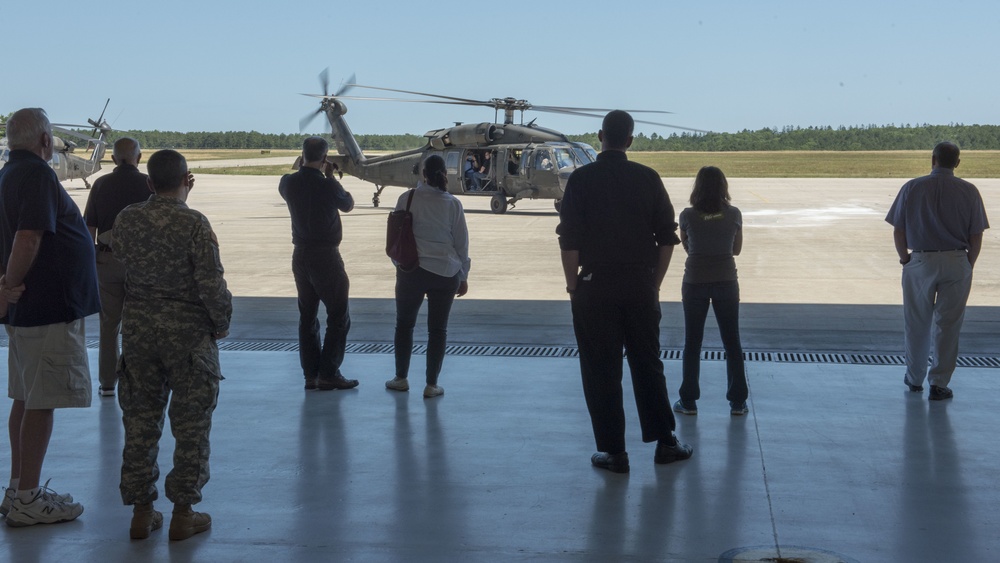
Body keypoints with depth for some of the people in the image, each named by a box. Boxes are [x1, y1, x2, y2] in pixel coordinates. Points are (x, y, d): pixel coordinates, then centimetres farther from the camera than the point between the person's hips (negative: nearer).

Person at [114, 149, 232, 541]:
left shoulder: (126, 220, 0)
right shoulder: (194, 223, -14)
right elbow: (211, 284, -16)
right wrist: (222, 323, 1)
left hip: (138, 328, 4)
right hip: (188, 332, -4)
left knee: (140, 421, 12)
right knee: (190, 426, 6)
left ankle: (141, 512, 18)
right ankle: (183, 513, 11)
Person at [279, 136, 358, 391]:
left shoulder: (289, 182, -3)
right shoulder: (327, 186, -18)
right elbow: (348, 205, 2)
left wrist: (303, 167, 17)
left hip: (300, 255, 6)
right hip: (325, 256, -6)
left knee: (307, 316, 13)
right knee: (339, 316, 3)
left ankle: (311, 374, 15)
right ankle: (328, 374, 0)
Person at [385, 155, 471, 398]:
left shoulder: (408, 198, -4)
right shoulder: (453, 204, -3)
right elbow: (461, 242, 1)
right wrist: (463, 276, 11)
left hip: (411, 270, 0)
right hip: (446, 273, 0)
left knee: (404, 324, 17)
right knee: (437, 329, 8)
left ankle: (401, 378, 22)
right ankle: (432, 385, 9)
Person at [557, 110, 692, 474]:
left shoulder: (582, 179, -7)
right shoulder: (648, 179, 2)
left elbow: (570, 240, -10)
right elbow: (667, 238, 3)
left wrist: (573, 284, 3)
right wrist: (654, 283, 12)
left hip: (596, 285, -3)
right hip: (640, 286, 3)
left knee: (601, 372, 5)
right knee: (647, 365, 14)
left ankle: (613, 451, 8)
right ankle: (664, 442, 20)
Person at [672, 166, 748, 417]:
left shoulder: (688, 216, -8)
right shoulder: (734, 215, -5)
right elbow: (736, 249, 6)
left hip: (695, 282, -1)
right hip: (726, 282, 1)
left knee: (692, 343, 9)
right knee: (732, 342, 10)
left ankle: (688, 401, 12)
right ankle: (737, 401, 14)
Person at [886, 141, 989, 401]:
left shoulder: (912, 187, -2)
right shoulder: (969, 191, -2)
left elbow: (898, 231, -2)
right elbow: (976, 236, -2)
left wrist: (905, 260, 12)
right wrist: (968, 267, 10)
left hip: (920, 262, 0)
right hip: (957, 262, 0)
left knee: (917, 324, 13)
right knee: (947, 325, 5)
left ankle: (915, 379, 26)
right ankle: (939, 384, 6)